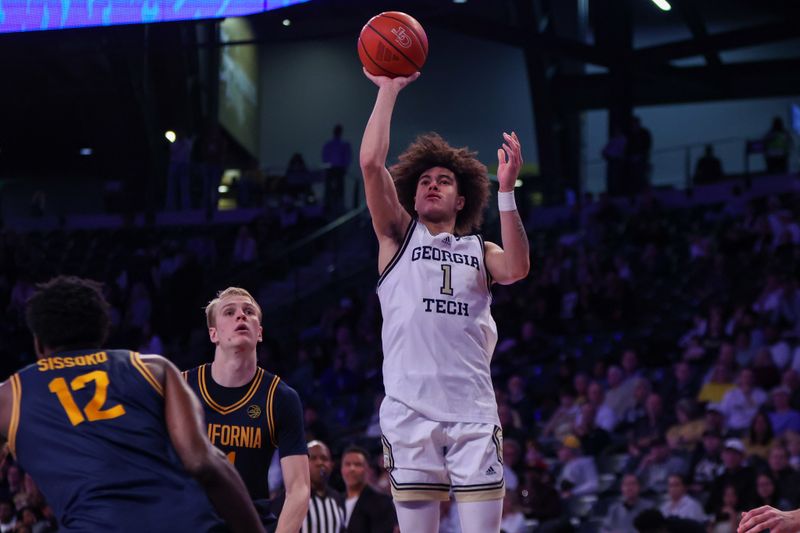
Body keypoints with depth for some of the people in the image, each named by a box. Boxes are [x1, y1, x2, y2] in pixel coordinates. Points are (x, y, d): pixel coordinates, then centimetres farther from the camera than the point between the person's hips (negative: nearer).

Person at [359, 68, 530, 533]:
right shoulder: (398, 236, 14)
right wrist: (389, 90, 2)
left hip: (474, 410, 1)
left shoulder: (479, 251, 17)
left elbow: (517, 268, -6)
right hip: (411, 409, -1)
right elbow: (371, 163, 1)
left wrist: (506, 189, -10)